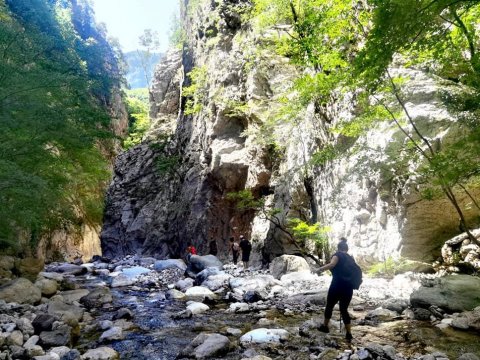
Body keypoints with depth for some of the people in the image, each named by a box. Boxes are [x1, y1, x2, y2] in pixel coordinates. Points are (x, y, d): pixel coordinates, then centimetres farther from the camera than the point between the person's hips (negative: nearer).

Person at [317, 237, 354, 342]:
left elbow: (332, 264, -23)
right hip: (348, 287, 5)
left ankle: (325, 326, 30)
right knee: (344, 310, 15)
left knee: (329, 306, 16)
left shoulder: (338, 254, -2)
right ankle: (349, 334, 8)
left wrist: (321, 269, -16)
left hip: (337, 286, -5)